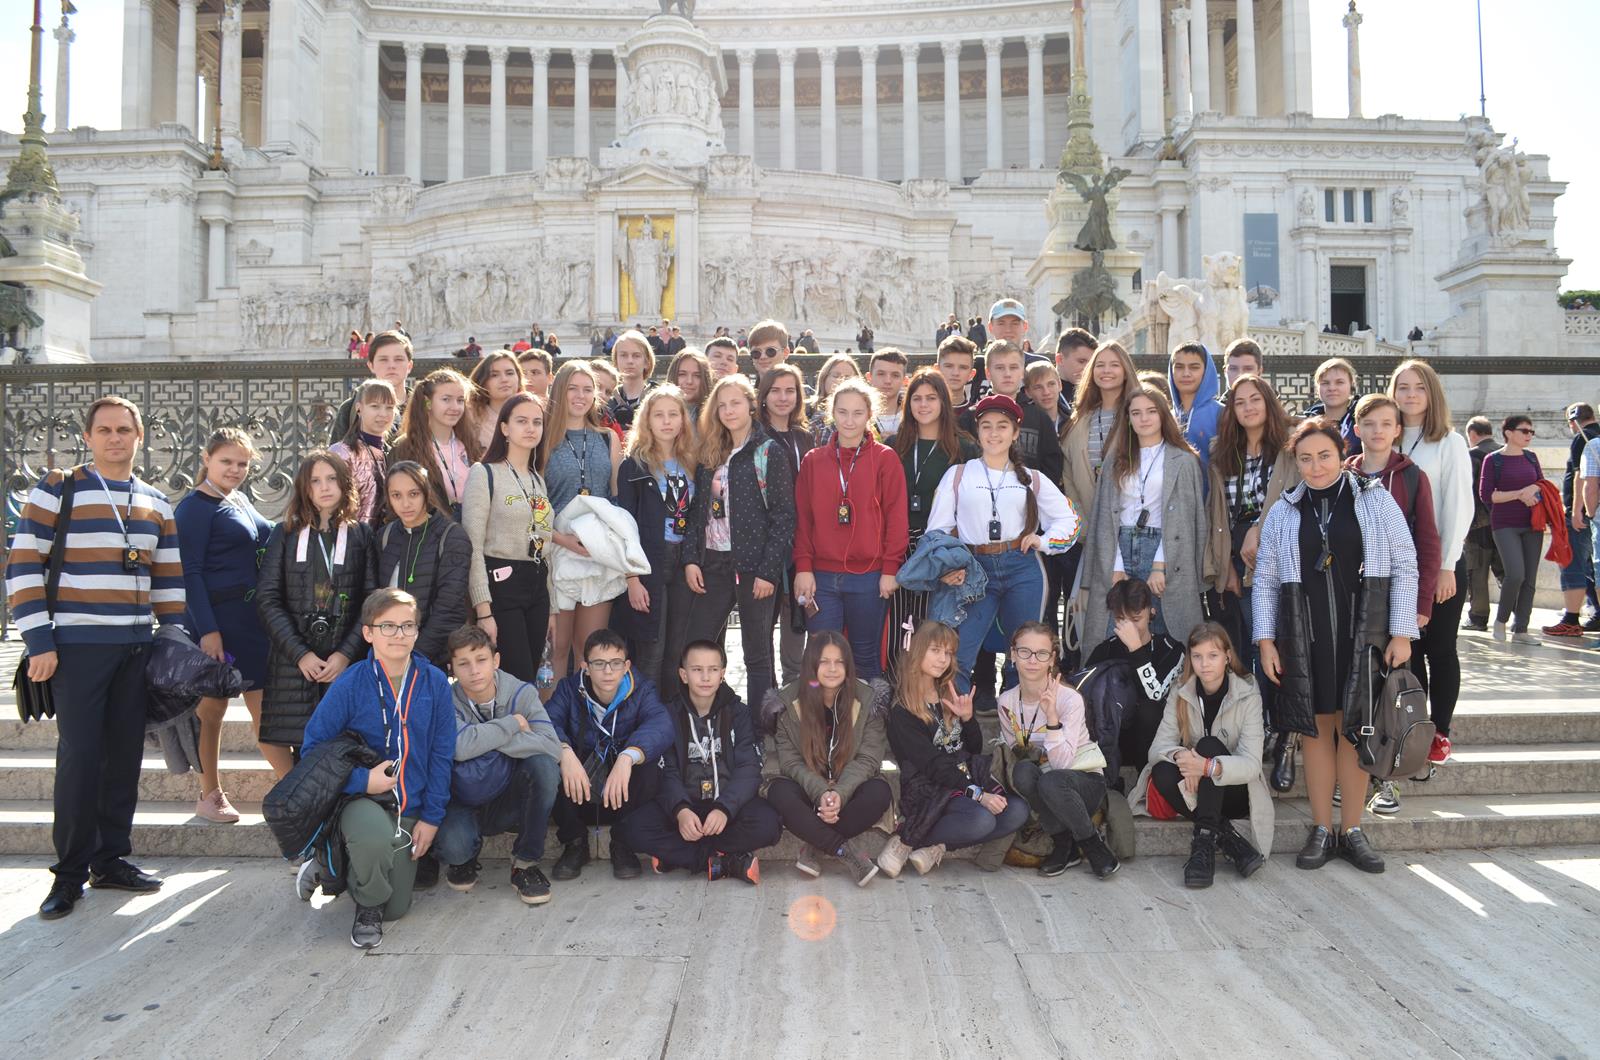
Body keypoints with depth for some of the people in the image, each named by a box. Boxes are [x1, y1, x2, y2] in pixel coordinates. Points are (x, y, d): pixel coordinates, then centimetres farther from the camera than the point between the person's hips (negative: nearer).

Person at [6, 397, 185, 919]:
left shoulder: (157, 503, 12)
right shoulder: (56, 489, -2)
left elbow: (168, 578, 15)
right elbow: (23, 566, -6)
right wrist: (38, 641, -11)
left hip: (137, 648, 5)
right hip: (77, 646, -4)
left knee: (125, 755, 8)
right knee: (80, 756, -5)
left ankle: (113, 859, 21)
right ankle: (71, 872, 9)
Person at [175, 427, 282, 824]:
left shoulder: (240, 500, 15)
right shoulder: (195, 507, -9)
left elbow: (268, 535, 29)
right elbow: (190, 572, -14)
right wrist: (207, 630, -18)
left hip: (252, 618, 7)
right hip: (216, 619, -7)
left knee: (264, 701, 6)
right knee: (212, 705, 5)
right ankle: (210, 795, 18)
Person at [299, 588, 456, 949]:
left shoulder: (434, 683, -7)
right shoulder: (349, 685, -13)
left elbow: (442, 754, -1)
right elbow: (313, 747, -9)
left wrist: (431, 817, -4)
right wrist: (362, 780, -21)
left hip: (410, 807, 3)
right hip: (361, 798, -3)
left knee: (396, 909, 7)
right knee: (376, 836, -39)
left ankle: (353, 866, 39)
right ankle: (367, 905, -5)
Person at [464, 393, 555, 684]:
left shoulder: (539, 480, 16)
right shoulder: (484, 473, -6)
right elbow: (473, 546, -12)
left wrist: (550, 605, 15)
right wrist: (483, 610, -19)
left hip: (537, 584, 7)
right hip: (501, 584, -7)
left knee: (530, 679, 9)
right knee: (518, 684, -8)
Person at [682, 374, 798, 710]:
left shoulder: (769, 453, -3)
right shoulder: (710, 455, 13)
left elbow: (784, 516, -8)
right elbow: (697, 511, 12)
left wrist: (768, 570, -13)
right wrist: (690, 559, 1)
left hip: (754, 567, -5)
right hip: (712, 564, 5)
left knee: (757, 654, 3)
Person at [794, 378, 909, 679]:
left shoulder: (885, 458, 1)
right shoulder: (813, 460, 8)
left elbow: (896, 516, -2)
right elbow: (803, 516, 6)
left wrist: (890, 569, -6)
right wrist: (803, 566, -1)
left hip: (869, 576, -2)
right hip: (821, 576, 2)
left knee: (866, 657, 9)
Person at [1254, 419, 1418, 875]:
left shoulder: (1376, 500, 2)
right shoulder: (1283, 512, 7)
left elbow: (1404, 568, 2)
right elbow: (1265, 579, 9)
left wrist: (1402, 632, -3)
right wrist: (1265, 640, 2)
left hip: (1363, 635, -1)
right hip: (1303, 637, 1)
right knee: (1315, 728, 5)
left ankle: (1351, 830, 15)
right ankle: (1321, 830, 15)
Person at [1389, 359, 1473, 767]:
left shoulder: (1450, 443, -2)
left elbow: (1459, 507, -7)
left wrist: (1447, 566, -12)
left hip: (1442, 562, -3)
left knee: (1440, 648, 2)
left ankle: (1440, 733, 11)